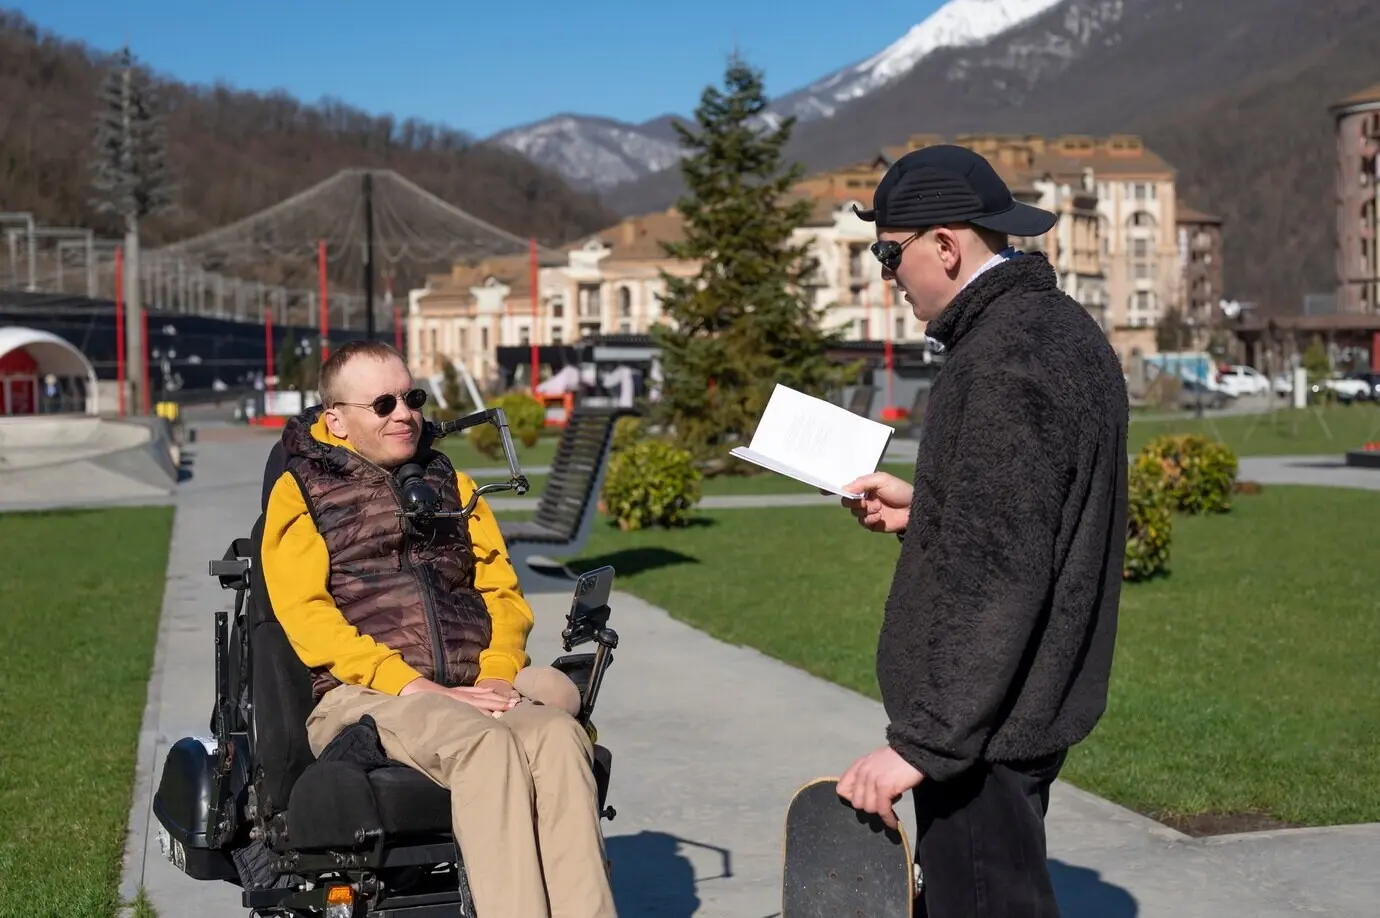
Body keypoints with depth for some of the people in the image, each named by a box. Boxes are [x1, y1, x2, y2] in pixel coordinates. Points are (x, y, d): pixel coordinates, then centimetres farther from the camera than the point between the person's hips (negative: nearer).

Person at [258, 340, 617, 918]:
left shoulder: (452, 483, 26)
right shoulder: (300, 491, 11)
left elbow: (501, 588, 19)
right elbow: (307, 615, -2)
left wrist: (498, 673, -3)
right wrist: (416, 687, -13)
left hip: (471, 696, 4)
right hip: (362, 697, -4)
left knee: (559, 735, -29)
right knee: (487, 743, -35)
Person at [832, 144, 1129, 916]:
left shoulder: (1006, 359, -21)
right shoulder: (1063, 328, 11)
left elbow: (995, 574, -26)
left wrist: (920, 742, -23)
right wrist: (923, 511, 16)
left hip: (984, 723, -11)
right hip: (1031, 703, 11)